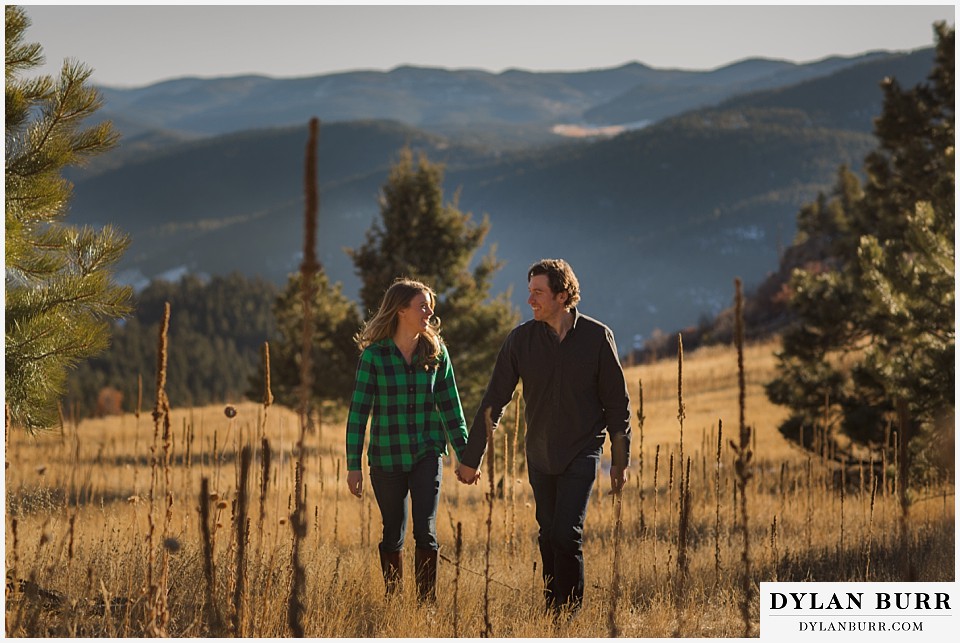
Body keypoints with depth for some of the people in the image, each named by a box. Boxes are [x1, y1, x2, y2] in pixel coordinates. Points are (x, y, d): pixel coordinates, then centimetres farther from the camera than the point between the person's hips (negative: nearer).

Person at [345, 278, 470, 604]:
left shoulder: (436, 352, 2)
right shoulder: (374, 356, -7)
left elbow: (450, 406, 7)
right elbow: (358, 411, -5)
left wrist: (465, 455, 5)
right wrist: (354, 465, -7)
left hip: (427, 455, 1)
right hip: (387, 458, -1)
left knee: (425, 532, -9)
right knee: (393, 536, 8)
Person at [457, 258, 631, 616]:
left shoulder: (597, 337, -7)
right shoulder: (521, 339, -3)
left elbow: (616, 402, 1)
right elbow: (494, 401, 1)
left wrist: (620, 459, 1)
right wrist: (471, 458, 1)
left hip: (582, 452, -3)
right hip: (540, 455, 3)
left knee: (567, 535, -13)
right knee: (548, 538, 8)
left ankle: (571, 612, -4)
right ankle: (552, 613, 19)